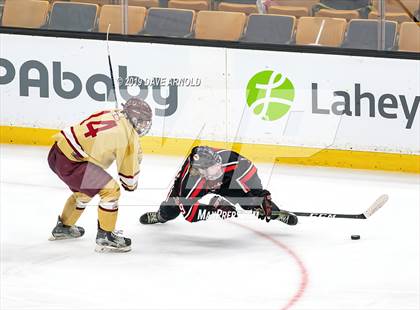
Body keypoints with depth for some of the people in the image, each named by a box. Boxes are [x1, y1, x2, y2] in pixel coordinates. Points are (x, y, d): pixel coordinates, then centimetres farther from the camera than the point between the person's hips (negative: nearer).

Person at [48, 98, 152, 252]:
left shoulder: (111, 114, 11)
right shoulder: (128, 134, -11)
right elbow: (129, 167, 1)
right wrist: (131, 184, 22)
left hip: (56, 153, 9)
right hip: (70, 163, -9)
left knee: (84, 190, 31)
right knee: (110, 190, -5)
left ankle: (63, 227, 48)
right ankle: (105, 237, 1)